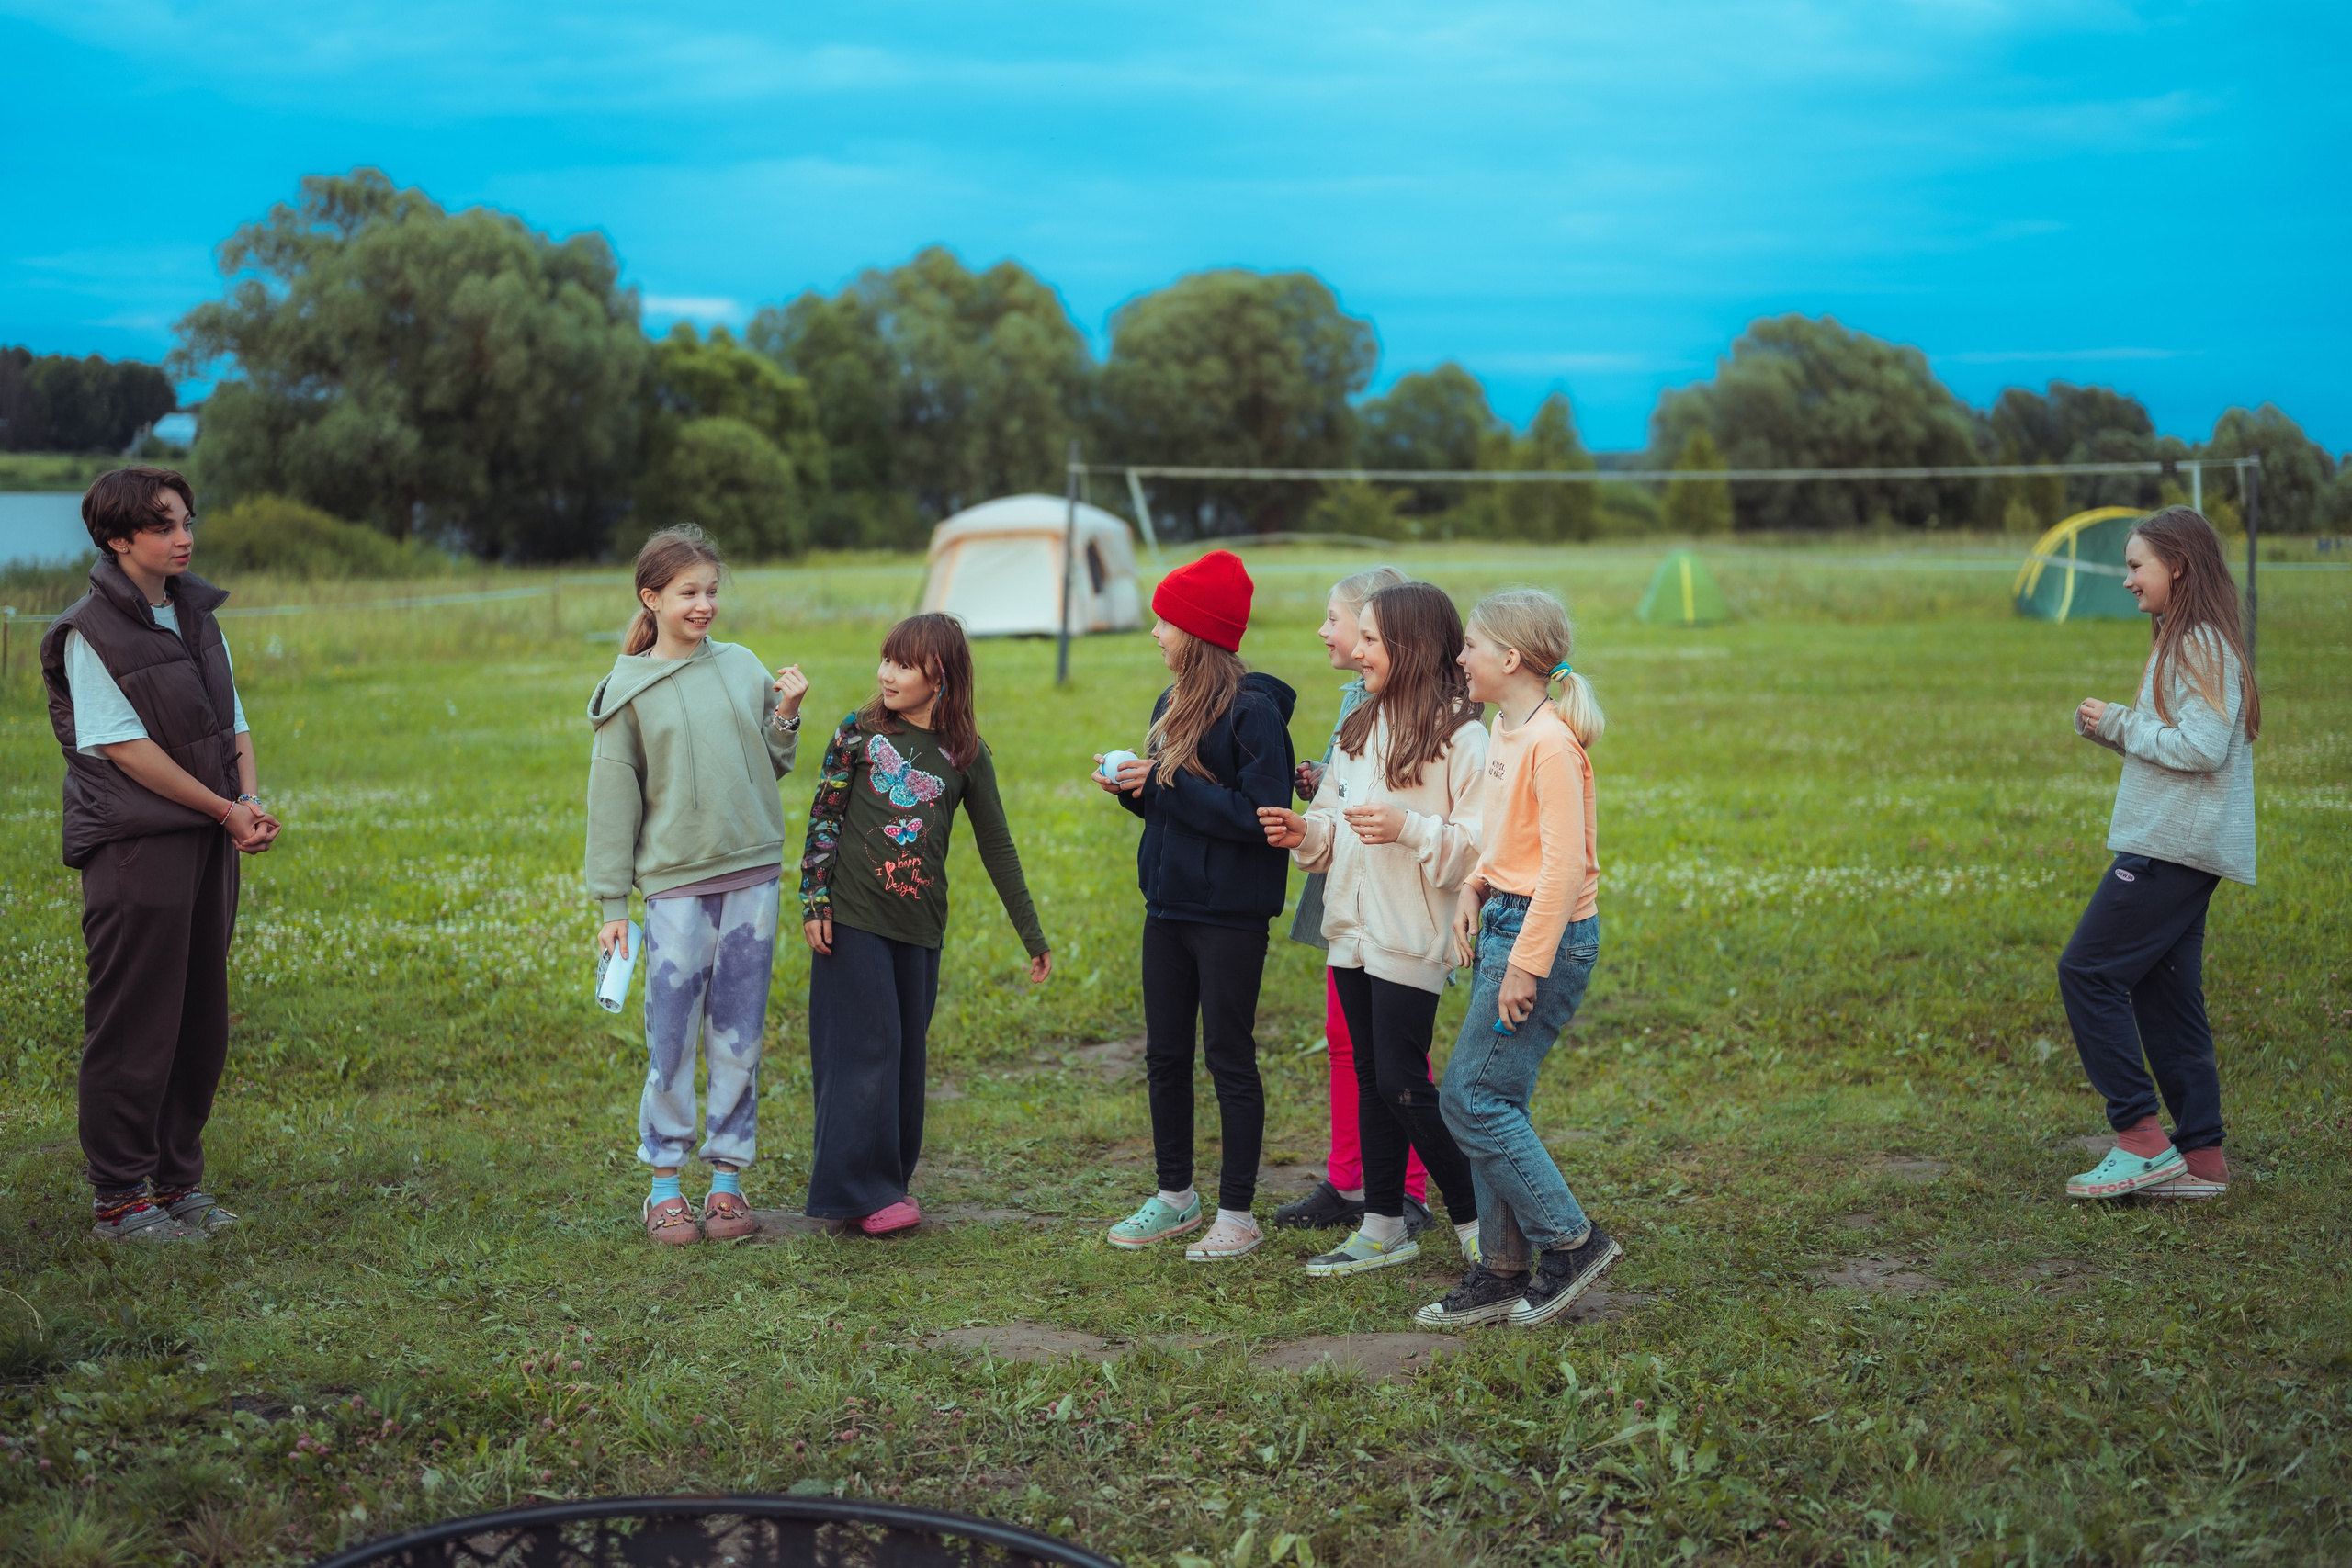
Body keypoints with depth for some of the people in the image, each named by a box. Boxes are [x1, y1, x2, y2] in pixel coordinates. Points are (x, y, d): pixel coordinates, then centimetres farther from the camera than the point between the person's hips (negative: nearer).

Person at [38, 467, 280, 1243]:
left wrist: (251, 806, -4)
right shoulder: (90, 632, -8)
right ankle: (119, 1199, 7)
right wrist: (227, 809, -12)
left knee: (200, 1024, 10)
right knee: (134, 1028, -2)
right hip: (134, 849, -7)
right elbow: (125, 747, -13)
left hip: (208, 843, 7)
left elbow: (234, 725, 15)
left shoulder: (198, 617, 13)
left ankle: (178, 1180, 22)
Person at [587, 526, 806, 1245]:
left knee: (740, 1038, 7)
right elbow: (612, 800, 1)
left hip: (753, 875, 3)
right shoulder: (627, 690, 0)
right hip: (675, 882, -3)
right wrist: (612, 903, -1)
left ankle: (728, 1177, 16)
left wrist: (786, 717, -3)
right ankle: (664, 1183, 12)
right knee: (672, 1039, 0)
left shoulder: (743, 667, 8)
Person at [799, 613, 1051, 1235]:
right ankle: (859, 1190, 2)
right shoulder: (858, 733, 0)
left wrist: (1033, 937, 9)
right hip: (852, 919, -2)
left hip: (920, 927, 3)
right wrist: (813, 903, -5)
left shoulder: (965, 753, 5)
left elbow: (997, 847, 9)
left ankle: (888, 1179, 18)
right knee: (864, 1049, -4)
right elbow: (823, 819, 2)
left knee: (906, 1055, 6)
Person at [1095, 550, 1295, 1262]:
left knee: (1229, 1059, 1)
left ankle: (1238, 1215, 11)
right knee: (1164, 1055, 14)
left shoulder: (1253, 712, -16)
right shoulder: (1172, 704, 10)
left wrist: (1166, 785, -20)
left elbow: (1260, 815, -22)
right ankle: (1174, 1196, 28)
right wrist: (1130, 787, -2)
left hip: (1229, 915, -8)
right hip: (1169, 904, 8)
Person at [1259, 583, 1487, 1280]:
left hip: (1413, 936, -8)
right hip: (1354, 928, 8)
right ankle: (1384, 1227, 21)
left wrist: (1410, 828, -26)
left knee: (1403, 1081, -7)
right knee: (1370, 1075, 12)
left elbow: (1481, 844, -16)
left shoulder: (1460, 736, -12)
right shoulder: (1362, 727, 13)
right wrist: (1304, 832, 1)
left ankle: (1476, 1221, 7)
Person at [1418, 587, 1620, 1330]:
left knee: (1472, 1097, -8)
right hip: (1504, 923, 10)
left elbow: (1563, 863, -21)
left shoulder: (1551, 743, -18)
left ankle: (1571, 1240, 3)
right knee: (1493, 1101, 10)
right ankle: (1505, 1270, 17)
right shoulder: (1504, 729, 11)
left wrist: (1526, 964, -20)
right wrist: (1474, 889, 4)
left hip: (1549, 934, -10)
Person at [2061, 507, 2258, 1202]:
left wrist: (2121, 725, -11)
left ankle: (2142, 1138, -8)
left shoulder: (2201, 647, -13)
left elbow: (2202, 748, -21)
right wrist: (2108, 728, 5)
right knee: (2164, 995, 9)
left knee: (2088, 971, -10)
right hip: (2175, 848, 10)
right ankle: (2201, 1156, 10)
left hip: (2173, 849, -10)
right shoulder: (2183, 643, 19)